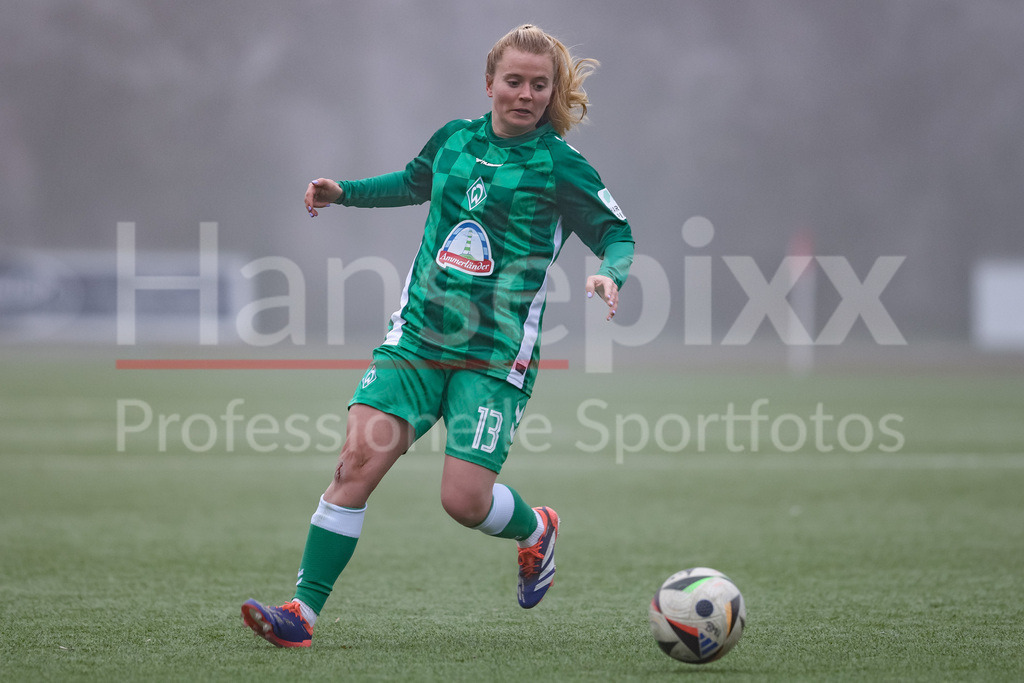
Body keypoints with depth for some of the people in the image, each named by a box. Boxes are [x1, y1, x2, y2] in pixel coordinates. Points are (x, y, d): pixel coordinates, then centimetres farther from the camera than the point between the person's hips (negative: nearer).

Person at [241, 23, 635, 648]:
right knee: (359, 459, -14)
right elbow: (414, 182, 32)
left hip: (496, 355, -4)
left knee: (465, 499, -11)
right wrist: (344, 192, 21)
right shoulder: (455, 139, 10)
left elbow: (617, 233, 1)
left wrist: (612, 276, -19)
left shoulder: (558, 166, -4)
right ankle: (303, 612, -12)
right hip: (418, 337, 4)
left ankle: (536, 530, 25)